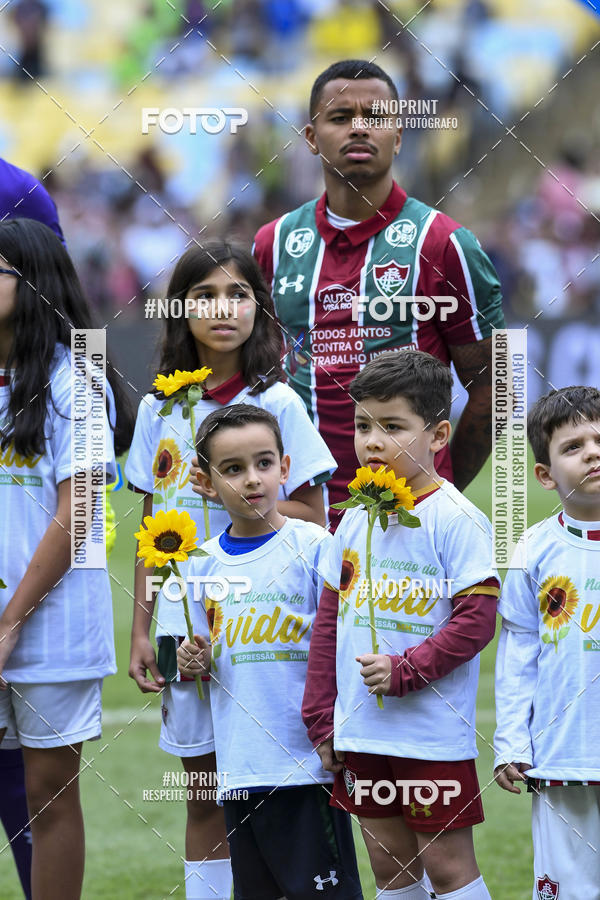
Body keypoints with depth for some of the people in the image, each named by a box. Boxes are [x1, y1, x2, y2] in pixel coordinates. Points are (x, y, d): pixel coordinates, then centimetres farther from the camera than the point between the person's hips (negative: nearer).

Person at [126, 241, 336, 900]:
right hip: (183, 620, 4)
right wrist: (139, 633, 8)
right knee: (203, 791, 9)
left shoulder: (276, 402, -3)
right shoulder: (159, 408, 8)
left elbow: (311, 519, -3)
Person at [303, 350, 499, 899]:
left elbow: (476, 620, -15)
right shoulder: (356, 520, 9)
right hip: (361, 730, 6)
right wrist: (321, 719, 11)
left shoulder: (455, 519, -10)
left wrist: (404, 670, -21)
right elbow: (329, 622, 14)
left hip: (434, 731, -6)